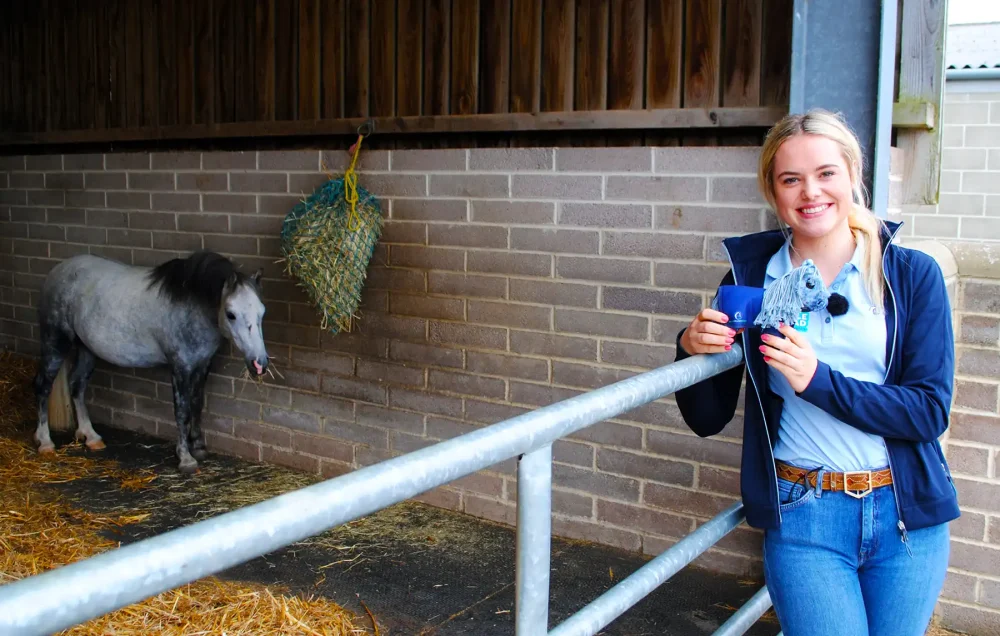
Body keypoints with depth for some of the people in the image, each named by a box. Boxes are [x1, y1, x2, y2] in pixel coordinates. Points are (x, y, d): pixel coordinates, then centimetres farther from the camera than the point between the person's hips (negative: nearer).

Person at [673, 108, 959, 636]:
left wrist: (819, 379, -21)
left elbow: (930, 410, -10)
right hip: (803, 517, -1)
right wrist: (691, 350, -18)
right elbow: (708, 419, 2)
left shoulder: (912, 274, -3)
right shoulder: (751, 276, -1)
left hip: (907, 516, 1)